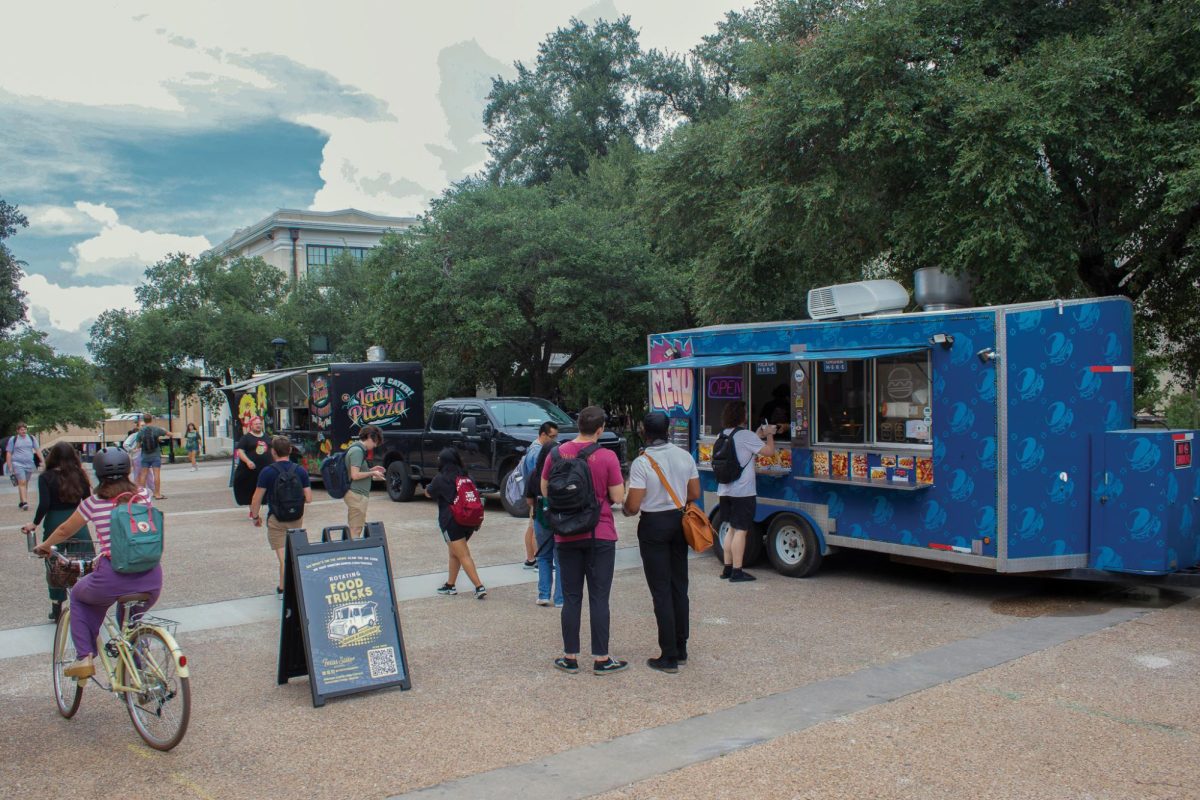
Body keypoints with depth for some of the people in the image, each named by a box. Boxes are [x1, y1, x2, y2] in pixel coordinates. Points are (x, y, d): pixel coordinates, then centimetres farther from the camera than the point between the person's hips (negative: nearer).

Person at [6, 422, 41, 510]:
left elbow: (38, 450, 8)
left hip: (29, 464, 3)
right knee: (22, 482, -15)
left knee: (25, 483, 9)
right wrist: (10, 467, -2)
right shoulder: (13, 439, 1)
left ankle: (21, 502, 19)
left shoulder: (31, 438, 8)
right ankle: (24, 502, -21)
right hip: (18, 464, -3)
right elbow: (8, 453, 3)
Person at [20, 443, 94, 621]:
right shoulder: (79, 475, 1)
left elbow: (44, 504, -14)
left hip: (54, 524, -2)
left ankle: (57, 610, 16)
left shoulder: (46, 477, -6)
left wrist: (34, 523, -3)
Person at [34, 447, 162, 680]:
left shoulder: (94, 503, 3)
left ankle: (84, 657, 19)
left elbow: (64, 531, 21)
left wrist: (44, 546, 43)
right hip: (151, 579, 3)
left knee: (79, 595, 30)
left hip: (113, 577, -3)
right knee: (130, 616, 32)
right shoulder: (143, 495, 9)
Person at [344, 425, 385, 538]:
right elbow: (355, 475, -23)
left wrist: (371, 470, 11)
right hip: (357, 495, -10)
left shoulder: (359, 449, 15)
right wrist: (372, 473, -12)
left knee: (354, 528, 16)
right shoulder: (357, 451, -16)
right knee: (355, 530, -7)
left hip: (357, 494, 10)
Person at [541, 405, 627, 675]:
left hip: (566, 535, 3)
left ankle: (570, 657, 15)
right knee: (599, 598, 4)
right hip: (601, 534, -2)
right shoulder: (607, 457, -12)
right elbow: (618, 496, -9)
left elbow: (545, 489, 8)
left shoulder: (557, 453, -3)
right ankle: (601, 659, 9)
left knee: (571, 597, 10)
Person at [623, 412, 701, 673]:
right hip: (679, 522, 5)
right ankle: (681, 649, 22)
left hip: (653, 526, -5)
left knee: (661, 592, 0)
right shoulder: (685, 456, 0)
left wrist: (625, 510, 5)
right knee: (680, 587, 14)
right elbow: (695, 494, 7)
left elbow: (633, 506, -17)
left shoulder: (642, 462, -17)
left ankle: (669, 657, 3)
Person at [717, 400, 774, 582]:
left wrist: (758, 436, 24)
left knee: (731, 529, 16)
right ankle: (737, 572, -1)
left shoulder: (723, 435, 10)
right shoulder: (746, 436, -15)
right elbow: (769, 451, -12)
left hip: (725, 490, 8)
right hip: (743, 492, -8)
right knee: (740, 530, -3)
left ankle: (727, 568, 19)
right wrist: (769, 434, 5)